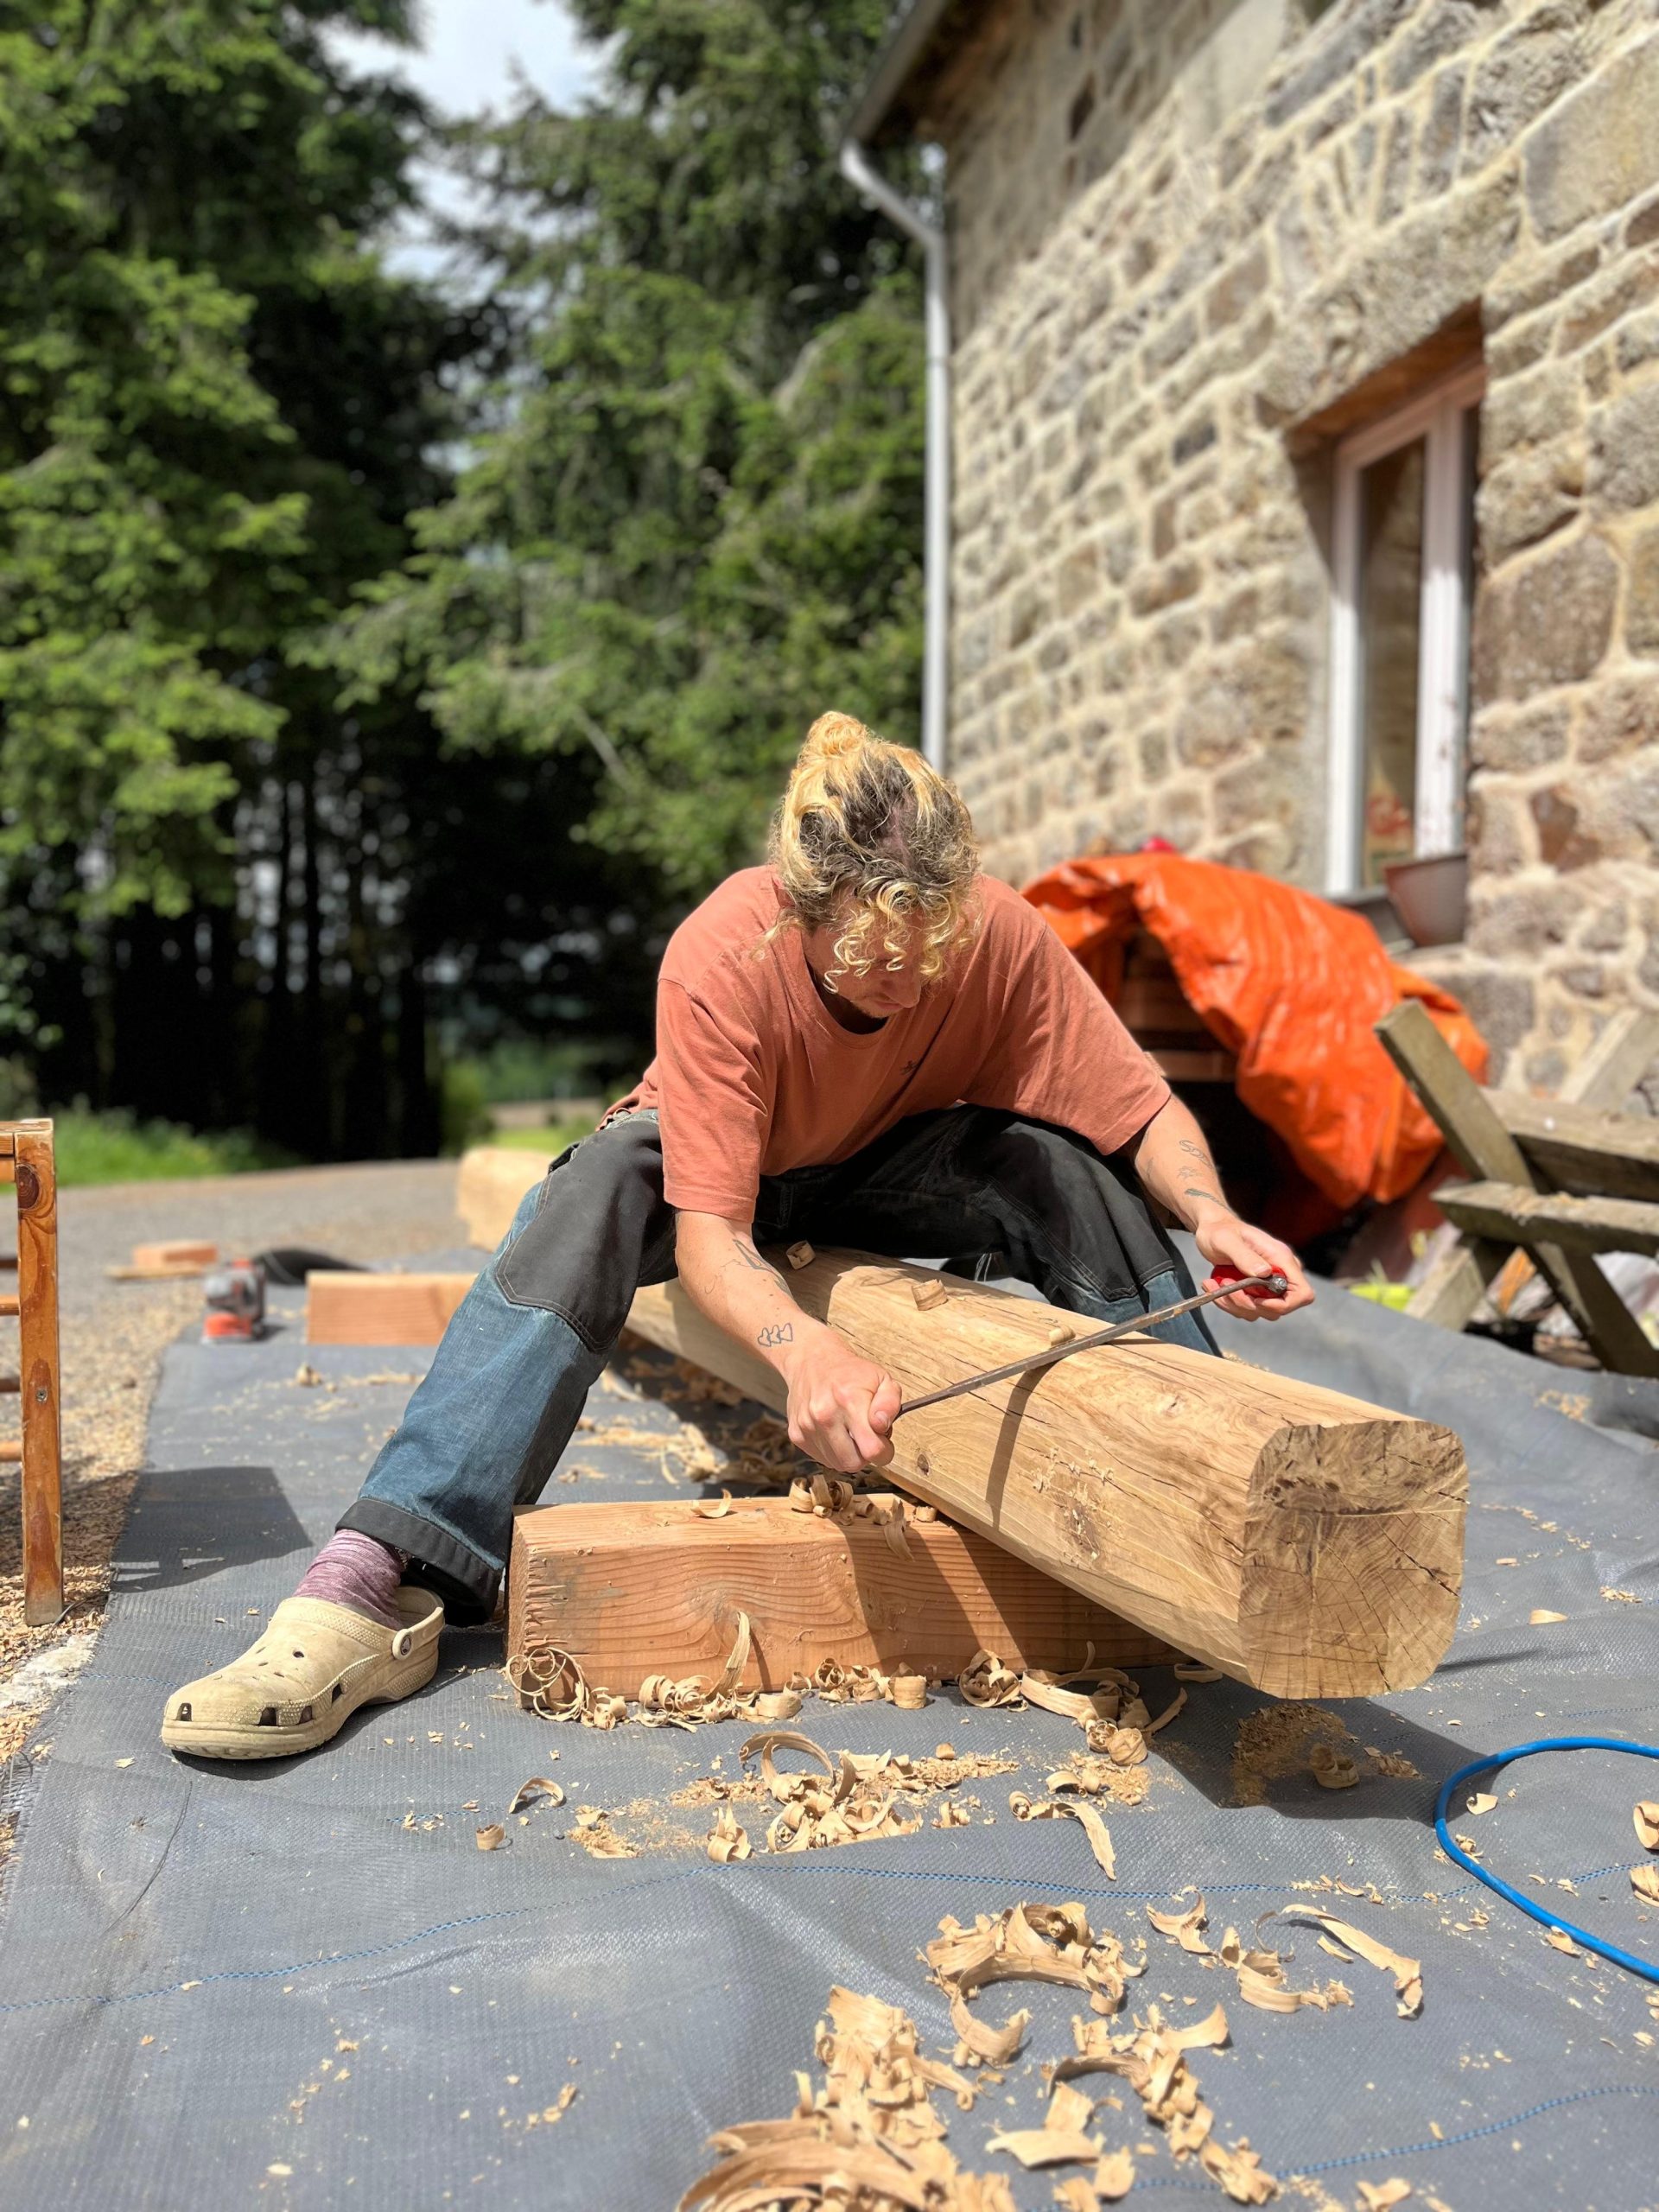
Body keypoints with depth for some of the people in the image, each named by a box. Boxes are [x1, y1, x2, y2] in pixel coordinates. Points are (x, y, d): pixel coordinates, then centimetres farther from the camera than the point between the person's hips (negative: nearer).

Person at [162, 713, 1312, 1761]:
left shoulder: (1000, 933, -29)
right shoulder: (722, 955, -36)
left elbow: (1143, 1110, -21)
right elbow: (708, 1232, -40)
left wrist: (1214, 1216, -43)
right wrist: (807, 1349, -60)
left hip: (895, 1169, 2)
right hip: (718, 1162, -2)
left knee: (1063, 1167, -28)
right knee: (592, 1196, -36)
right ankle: (381, 1586, -40)